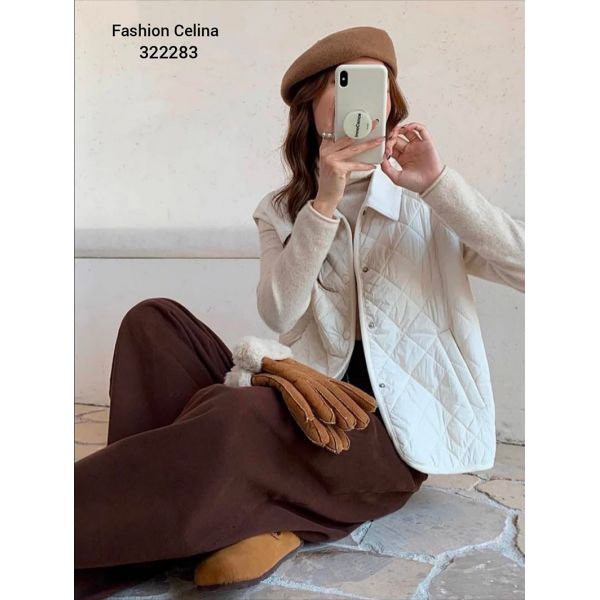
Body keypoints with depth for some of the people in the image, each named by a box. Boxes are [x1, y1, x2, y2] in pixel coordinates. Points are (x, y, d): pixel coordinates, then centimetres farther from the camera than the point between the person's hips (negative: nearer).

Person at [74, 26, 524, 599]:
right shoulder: (281, 212, 9)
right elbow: (279, 314, -8)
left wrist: (440, 182, -18)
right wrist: (325, 204, -17)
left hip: (390, 432, -4)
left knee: (234, 416, -34)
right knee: (155, 320, -14)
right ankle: (243, 522, -24)